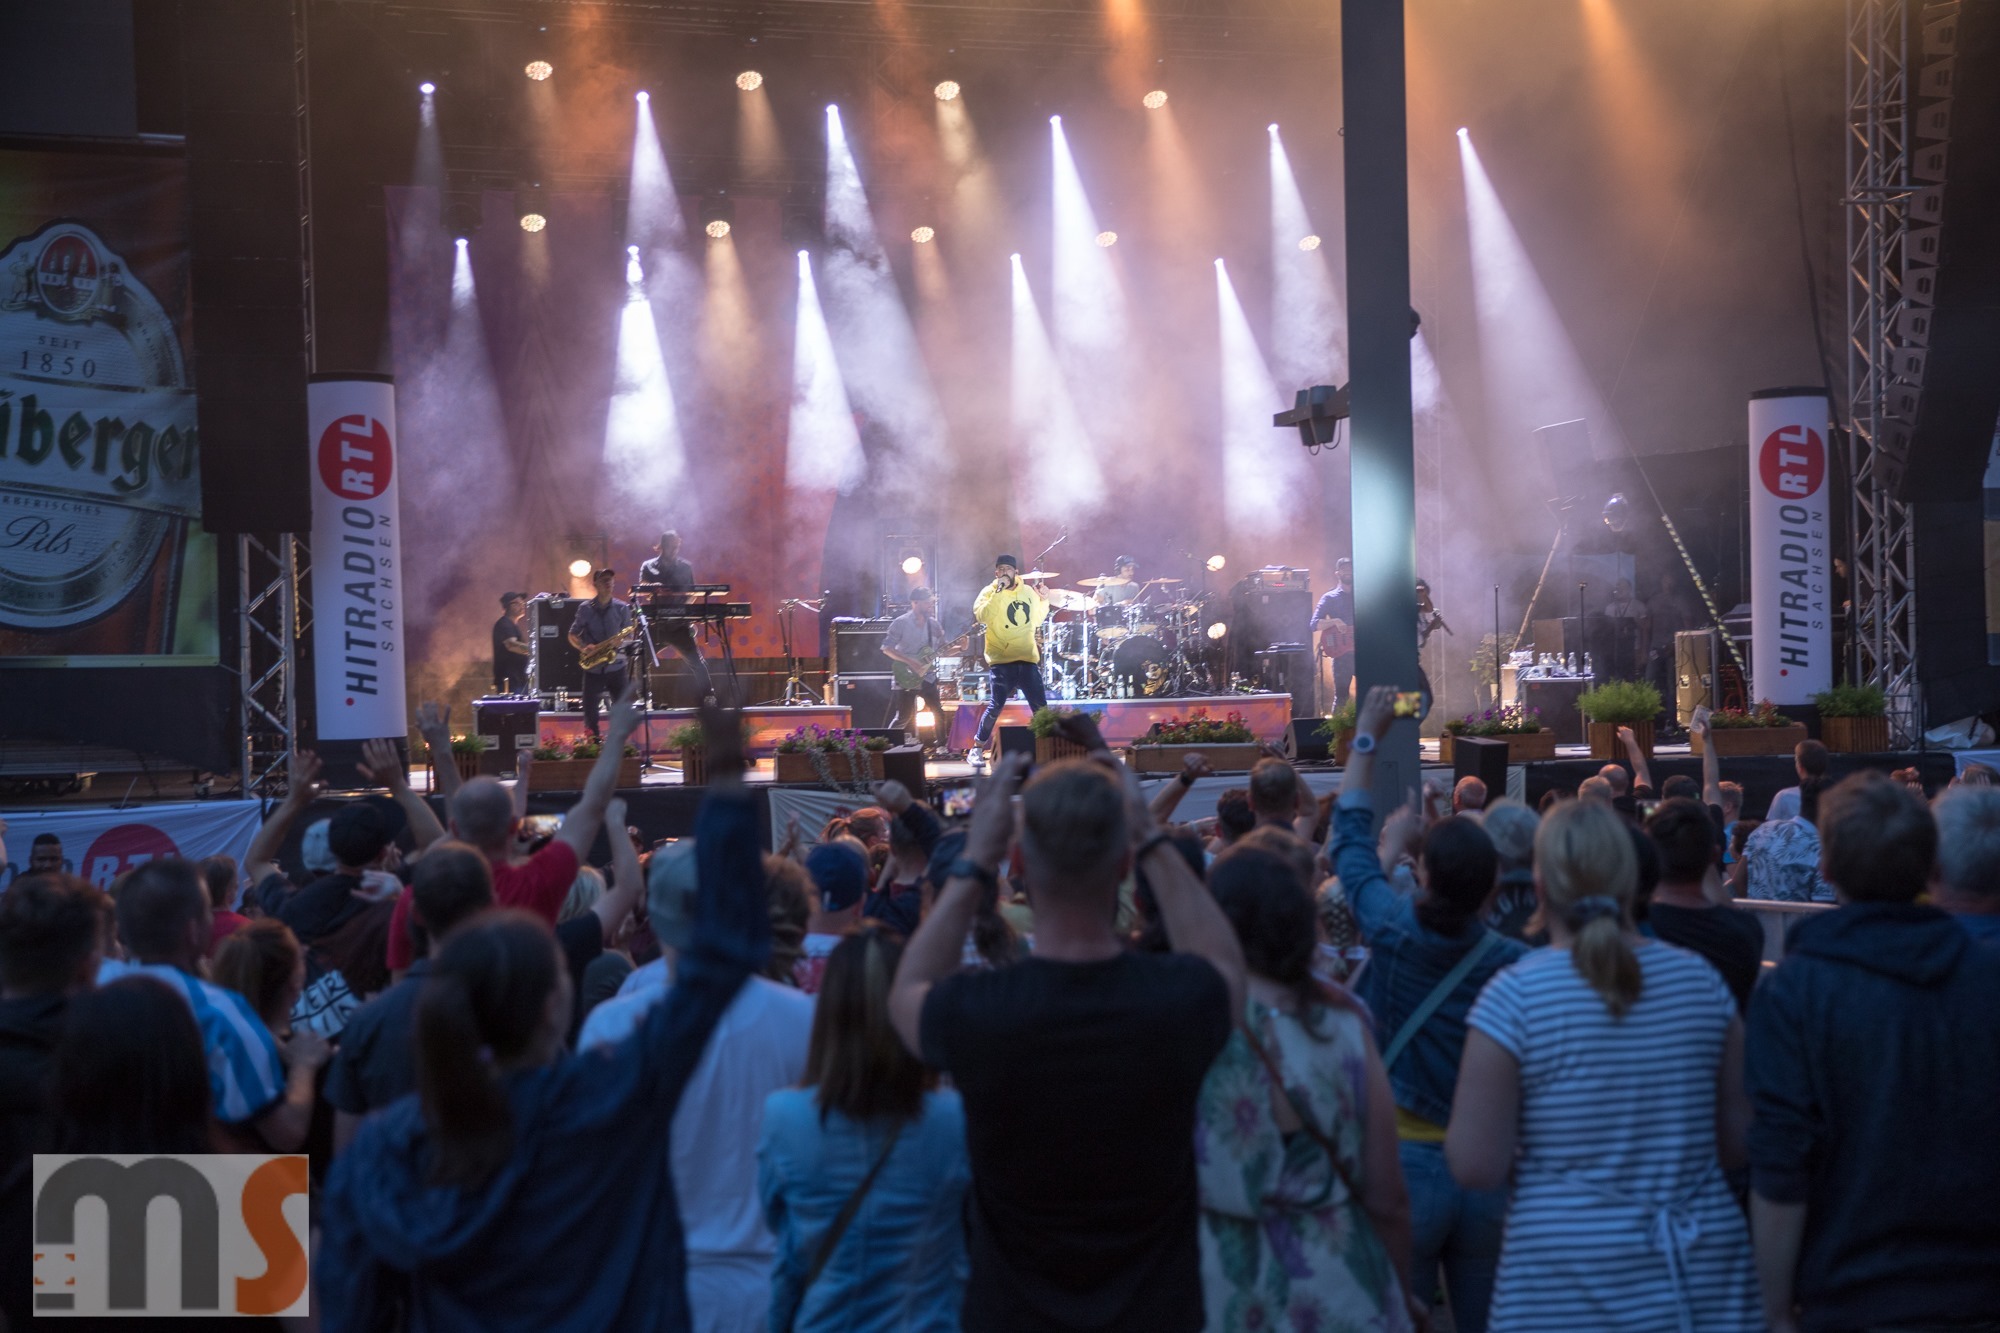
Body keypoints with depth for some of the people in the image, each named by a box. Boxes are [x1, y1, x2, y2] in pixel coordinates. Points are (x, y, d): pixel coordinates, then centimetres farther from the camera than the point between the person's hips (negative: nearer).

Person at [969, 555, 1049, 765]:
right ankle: (977, 749, 2)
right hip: (1002, 660, -5)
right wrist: (998, 591, -22)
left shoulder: (1028, 592, 12)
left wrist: (1044, 601, 11)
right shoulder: (989, 592, -2)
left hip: (1028, 659, 5)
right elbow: (982, 616, -22)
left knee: (1040, 707, 5)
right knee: (996, 706, -9)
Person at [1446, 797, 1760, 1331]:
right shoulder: (1700, 981, 0)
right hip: (1705, 1274, 3)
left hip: (1569, 1287, -3)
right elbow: (1741, 1140, 6)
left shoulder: (1513, 995, -12)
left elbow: (1476, 1166, -12)